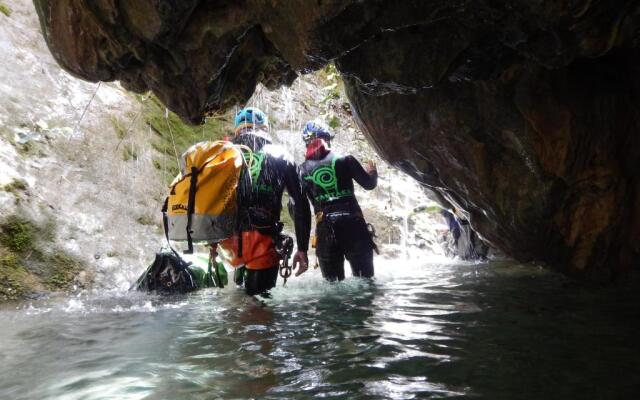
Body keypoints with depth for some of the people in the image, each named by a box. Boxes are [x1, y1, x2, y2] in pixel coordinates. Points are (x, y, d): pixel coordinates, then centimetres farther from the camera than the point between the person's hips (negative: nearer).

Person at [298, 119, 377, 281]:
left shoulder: (302, 170, 4)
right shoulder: (345, 160, 1)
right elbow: (369, 184, 7)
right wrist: (372, 171, 27)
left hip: (325, 228, 1)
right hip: (352, 223, -1)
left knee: (333, 282, 11)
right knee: (365, 280, 9)